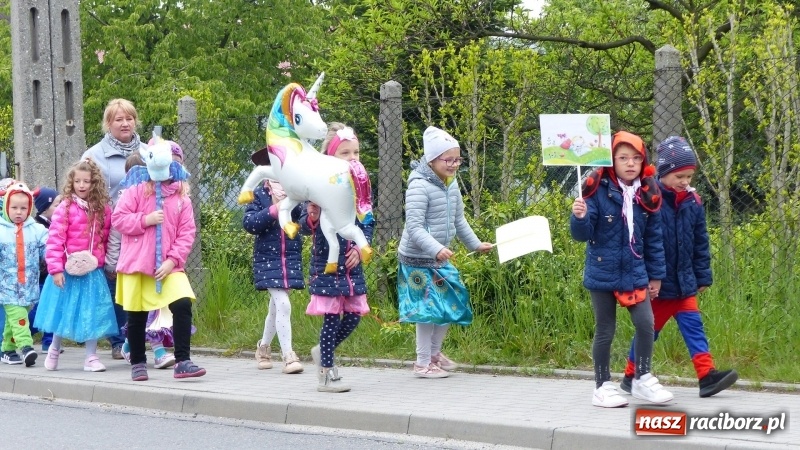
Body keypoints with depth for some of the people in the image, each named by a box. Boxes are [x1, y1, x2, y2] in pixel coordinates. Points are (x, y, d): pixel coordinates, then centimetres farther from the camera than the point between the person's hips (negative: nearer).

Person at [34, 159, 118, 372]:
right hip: (68, 272, -3)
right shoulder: (65, 209, -9)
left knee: (93, 314, 4)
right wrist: (56, 269, -17)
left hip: (93, 273, 3)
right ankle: (54, 350, 31)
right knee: (64, 312, 10)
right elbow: (55, 240, -13)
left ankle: (91, 357, 15)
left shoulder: (103, 210, 3)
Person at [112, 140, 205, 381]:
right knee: (137, 316, 7)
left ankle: (182, 361, -14)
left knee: (183, 304, -18)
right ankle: (138, 363, 25)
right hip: (136, 264, -1)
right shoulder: (136, 191, 0)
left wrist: (172, 260, -11)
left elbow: (186, 233, 0)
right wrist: (146, 220, -16)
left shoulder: (182, 198, 4)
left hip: (168, 266, 1)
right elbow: (117, 219, -5)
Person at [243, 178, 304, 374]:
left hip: (291, 258, 4)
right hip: (267, 259, -3)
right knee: (283, 305, -15)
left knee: (276, 306, 15)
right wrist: (274, 210, -21)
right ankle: (288, 356, -10)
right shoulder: (259, 195, -2)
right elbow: (248, 223, -13)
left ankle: (263, 348, 35)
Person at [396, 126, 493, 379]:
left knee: (452, 302, 14)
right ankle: (423, 363, 9)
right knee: (428, 308, -4)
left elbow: (459, 221, 20)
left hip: (440, 258, 9)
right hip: (418, 259, -9)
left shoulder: (451, 184, 7)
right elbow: (414, 227, -26)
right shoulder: (419, 186, -20)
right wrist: (436, 249, -36)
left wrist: (475, 244, 23)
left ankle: (435, 352, 32)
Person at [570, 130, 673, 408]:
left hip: (635, 273, 3)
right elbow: (583, 234, -10)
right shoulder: (598, 190, -11)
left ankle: (642, 380, 14)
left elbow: (653, 237, 9)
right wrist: (580, 217, -31)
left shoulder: (647, 195, 1)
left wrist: (656, 274, 10)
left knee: (646, 324, -4)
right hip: (602, 273, -3)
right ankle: (603, 387, 17)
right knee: (605, 331, 5)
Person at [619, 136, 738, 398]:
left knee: (693, 325, -1)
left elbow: (700, 242, 11)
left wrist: (703, 276, 11)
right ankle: (631, 376, 19)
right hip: (657, 282, -5)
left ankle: (707, 375, -6)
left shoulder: (693, 202, 3)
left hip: (684, 281, 5)